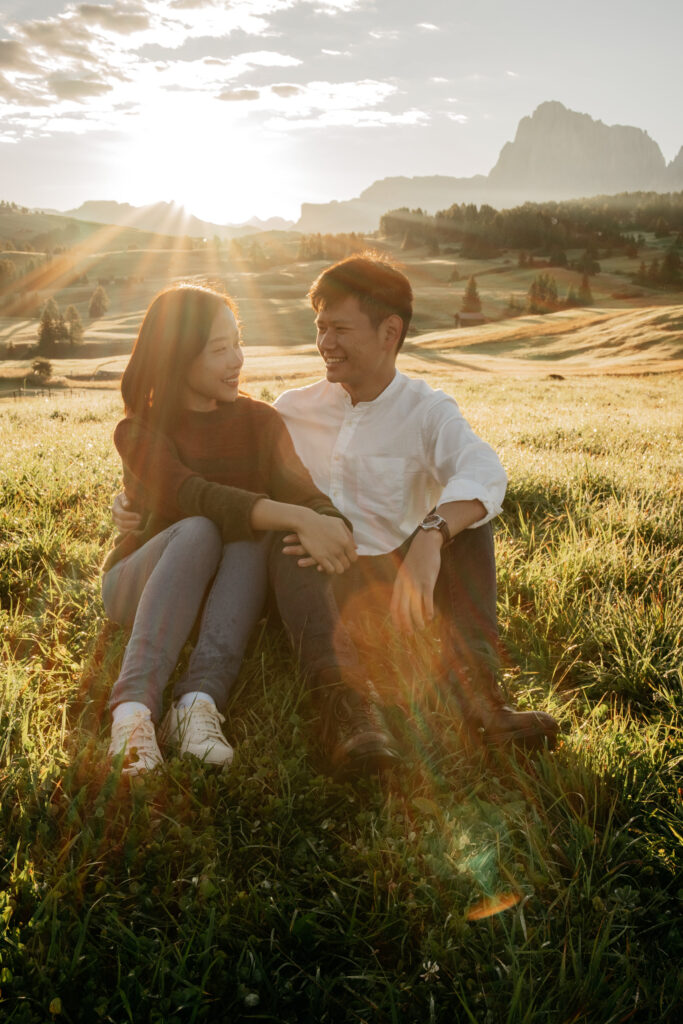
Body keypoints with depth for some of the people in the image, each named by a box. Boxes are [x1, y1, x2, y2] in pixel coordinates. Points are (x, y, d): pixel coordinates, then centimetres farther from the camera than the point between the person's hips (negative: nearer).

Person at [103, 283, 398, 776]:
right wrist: (295, 517, -41)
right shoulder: (138, 432, -8)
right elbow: (192, 497, -28)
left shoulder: (259, 420, 2)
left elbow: (300, 490, -15)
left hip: (230, 594, 2)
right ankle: (133, 710, -45)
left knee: (258, 534, -30)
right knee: (198, 532, -33)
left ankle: (199, 702, -45)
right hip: (140, 583, -2)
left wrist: (329, 523, -39)